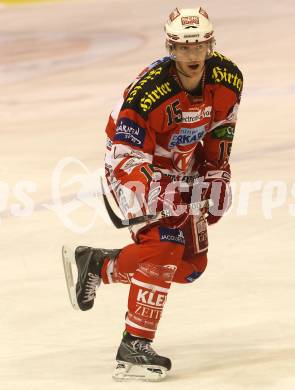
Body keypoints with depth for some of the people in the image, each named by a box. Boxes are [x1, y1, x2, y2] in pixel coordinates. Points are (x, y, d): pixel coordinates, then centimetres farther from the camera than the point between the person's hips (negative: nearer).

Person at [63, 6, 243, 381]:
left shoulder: (228, 78, -15)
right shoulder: (148, 91, -32)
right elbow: (127, 154, -30)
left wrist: (216, 174, 7)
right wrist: (138, 200, -44)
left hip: (179, 170, 7)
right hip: (132, 164, -7)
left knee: (192, 263, 7)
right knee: (164, 246, -25)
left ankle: (99, 264, 23)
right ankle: (133, 348, -22)